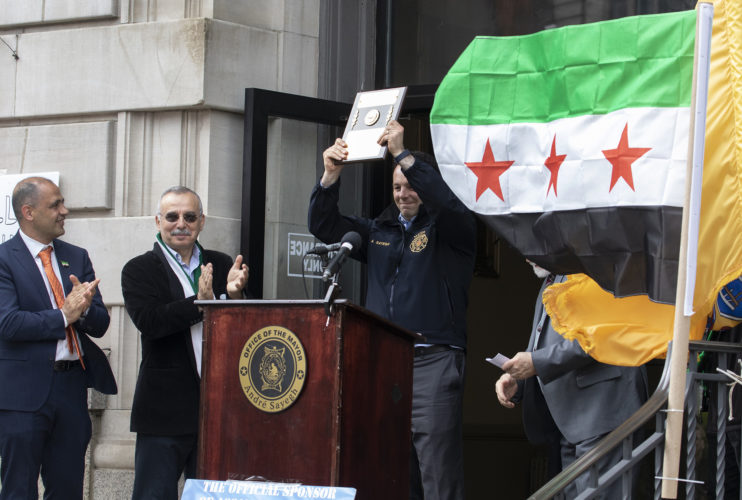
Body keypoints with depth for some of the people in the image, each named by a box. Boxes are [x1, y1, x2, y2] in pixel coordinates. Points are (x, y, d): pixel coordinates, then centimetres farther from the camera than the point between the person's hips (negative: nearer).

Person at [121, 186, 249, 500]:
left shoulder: (221, 266, 12)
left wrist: (233, 295, -16)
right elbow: (148, 321, -16)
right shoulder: (139, 270, 1)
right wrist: (200, 302, -25)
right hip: (165, 410, -4)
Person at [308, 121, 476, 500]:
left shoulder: (450, 229, 6)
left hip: (433, 362, -5)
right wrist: (331, 175, 0)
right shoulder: (379, 231, 21)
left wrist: (402, 154, -21)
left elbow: (447, 201, -16)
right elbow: (324, 226, 16)